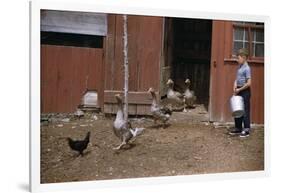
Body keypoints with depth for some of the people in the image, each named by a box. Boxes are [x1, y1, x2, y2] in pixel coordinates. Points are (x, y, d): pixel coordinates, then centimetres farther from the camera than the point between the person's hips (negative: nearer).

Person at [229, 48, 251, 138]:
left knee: (245, 110, -2)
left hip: (245, 91, -9)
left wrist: (239, 89, -14)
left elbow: (248, 83, -20)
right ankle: (238, 128, 24)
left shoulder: (247, 68, -15)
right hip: (239, 91, 9)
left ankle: (246, 130, 6)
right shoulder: (239, 67, 11)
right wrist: (235, 87, -2)